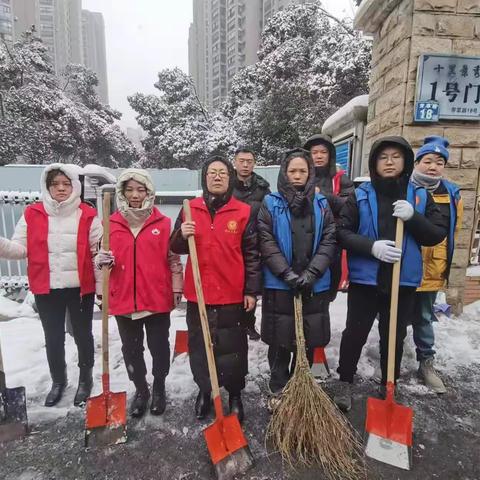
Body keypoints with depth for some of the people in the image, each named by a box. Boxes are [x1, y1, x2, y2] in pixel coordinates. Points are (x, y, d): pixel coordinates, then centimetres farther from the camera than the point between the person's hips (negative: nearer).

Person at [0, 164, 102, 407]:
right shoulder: (32, 214, 1)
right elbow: (20, 248, 0)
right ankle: (58, 382, 41)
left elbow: (99, 253, -4)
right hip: (46, 290, 2)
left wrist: (102, 287, -5)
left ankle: (85, 380, 37)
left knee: (82, 335, 14)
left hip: (81, 288, -2)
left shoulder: (88, 216, -6)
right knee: (53, 338, 16)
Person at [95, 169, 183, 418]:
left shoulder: (163, 222, -3)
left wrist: (177, 288, 0)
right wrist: (102, 261, -11)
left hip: (157, 298, -2)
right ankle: (140, 389, 40)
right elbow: (106, 258, 11)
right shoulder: (112, 223, 2)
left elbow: (173, 258, 1)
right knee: (131, 349, 17)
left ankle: (159, 387, 38)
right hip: (123, 298, 2)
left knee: (159, 347, 14)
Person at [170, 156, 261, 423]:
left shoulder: (244, 212, -2)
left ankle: (235, 395, 34)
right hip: (197, 294, 3)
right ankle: (204, 390, 40)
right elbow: (177, 249, 10)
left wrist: (252, 290, -4)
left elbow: (252, 254, -1)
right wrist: (182, 235, -13)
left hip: (233, 296, -2)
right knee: (199, 347, 16)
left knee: (233, 349, 11)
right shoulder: (190, 209, 4)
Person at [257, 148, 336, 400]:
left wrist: (311, 273, -12)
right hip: (279, 285, -2)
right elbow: (266, 243, -8)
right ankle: (278, 389, 29)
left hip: (315, 286, 3)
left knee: (308, 341, 13)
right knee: (280, 341, 8)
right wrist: (288, 274, -15)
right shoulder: (271, 203, 0)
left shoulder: (321, 204, 7)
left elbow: (329, 241, 0)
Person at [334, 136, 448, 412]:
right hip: (365, 278, -2)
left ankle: (389, 387, 38)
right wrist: (371, 246, -21)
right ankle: (346, 383, 31)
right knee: (355, 333, 9)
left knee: (394, 337, 16)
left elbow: (439, 234, 2)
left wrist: (413, 218, -16)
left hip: (404, 280, 2)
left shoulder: (420, 196, 4)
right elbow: (342, 232, -6)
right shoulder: (361, 195, -2)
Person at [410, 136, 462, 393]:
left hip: (430, 271, 3)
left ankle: (426, 363, 35)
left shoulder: (452, 194, 4)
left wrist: (443, 264, 17)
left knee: (423, 319, 18)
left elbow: (452, 232, 14)